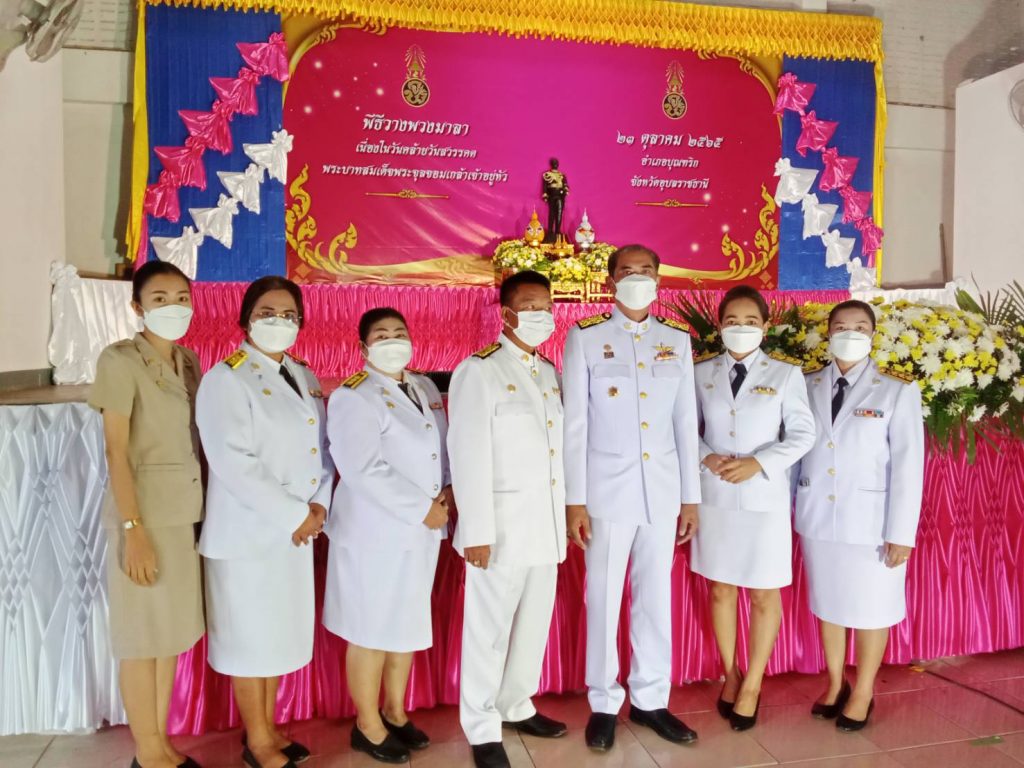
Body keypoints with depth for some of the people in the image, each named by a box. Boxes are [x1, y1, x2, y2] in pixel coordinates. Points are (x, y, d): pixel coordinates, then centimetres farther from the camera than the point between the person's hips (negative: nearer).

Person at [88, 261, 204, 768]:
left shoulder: (189, 362, 10)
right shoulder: (120, 361, -9)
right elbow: (116, 452, -12)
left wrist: (208, 507, 6)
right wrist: (132, 528, -16)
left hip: (187, 512, 6)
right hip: (145, 513, -6)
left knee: (172, 634, 14)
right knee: (142, 636, 5)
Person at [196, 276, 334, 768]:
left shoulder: (304, 377, 10)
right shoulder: (226, 378, -12)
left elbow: (322, 445, 10)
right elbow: (233, 462, -21)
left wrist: (319, 503, -6)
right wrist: (293, 514, -18)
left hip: (296, 530, 7)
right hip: (247, 531, -7)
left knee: (283, 631, 16)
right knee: (250, 635, 6)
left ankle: (268, 728, 33)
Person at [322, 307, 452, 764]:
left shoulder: (426, 389, 11)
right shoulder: (353, 397, -12)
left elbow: (444, 448, 13)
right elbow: (364, 470, -22)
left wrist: (449, 491, -6)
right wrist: (421, 509, -20)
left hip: (422, 532, 7)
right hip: (375, 532, -7)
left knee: (409, 624, 17)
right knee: (372, 630, 6)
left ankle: (395, 712, 34)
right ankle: (367, 726, 24)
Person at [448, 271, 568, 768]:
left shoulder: (550, 373, 12)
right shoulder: (478, 371, -9)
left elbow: (558, 447, 12)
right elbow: (469, 456, -13)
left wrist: (564, 514, 9)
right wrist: (477, 531, -16)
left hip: (546, 522, 7)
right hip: (503, 522, -6)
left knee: (534, 622, 16)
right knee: (490, 628, 5)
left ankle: (517, 707, 34)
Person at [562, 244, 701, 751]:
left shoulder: (678, 340, 7)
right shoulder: (585, 338, -3)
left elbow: (686, 422, 8)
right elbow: (575, 424, -5)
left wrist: (691, 496, 7)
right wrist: (575, 500, -8)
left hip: (662, 490, 3)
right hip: (607, 490, -3)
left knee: (656, 597, 12)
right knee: (604, 600, 7)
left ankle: (650, 700, 28)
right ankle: (603, 704, 23)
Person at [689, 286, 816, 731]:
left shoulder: (786, 374, -2)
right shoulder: (702, 373, 3)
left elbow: (802, 435, -3)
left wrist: (758, 464, -16)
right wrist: (707, 458, -13)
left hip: (765, 499, -2)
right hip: (715, 497, 2)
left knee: (764, 594, 7)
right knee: (721, 590, 12)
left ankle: (753, 684, 24)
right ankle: (730, 674, 31)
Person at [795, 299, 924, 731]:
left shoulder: (898, 391, -7)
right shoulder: (808, 387, 2)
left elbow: (908, 464, -9)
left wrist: (901, 532, -11)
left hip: (870, 520, -3)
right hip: (817, 517, 3)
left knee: (870, 609, 11)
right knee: (828, 603, 16)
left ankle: (863, 694, 30)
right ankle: (835, 684, 35)